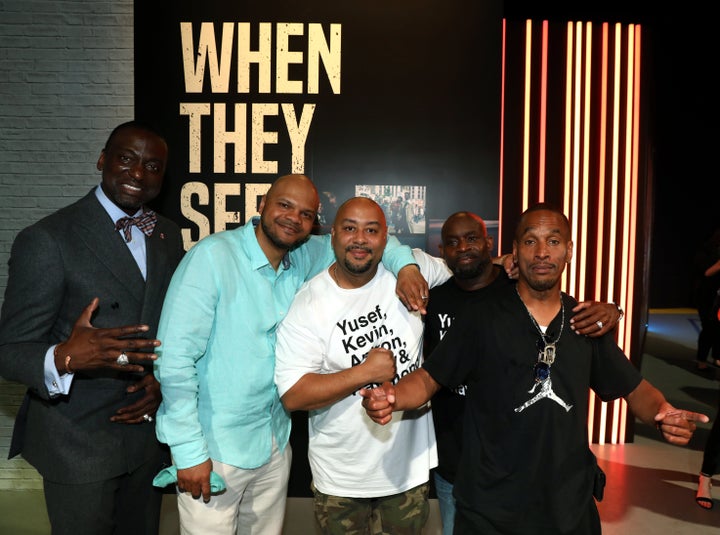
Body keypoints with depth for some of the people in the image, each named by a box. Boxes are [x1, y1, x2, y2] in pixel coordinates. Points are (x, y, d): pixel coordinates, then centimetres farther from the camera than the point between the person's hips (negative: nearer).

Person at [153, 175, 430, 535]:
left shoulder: (304, 258, -3)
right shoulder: (212, 256, -19)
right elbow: (175, 358, -20)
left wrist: (405, 263, -12)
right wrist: (189, 450, -19)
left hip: (275, 440, 6)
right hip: (213, 448, -5)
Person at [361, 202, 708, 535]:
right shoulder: (481, 317, -9)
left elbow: (634, 389, 9)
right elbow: (428, 379, -7)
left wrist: (664, 414, -13)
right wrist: (391, 397, -27)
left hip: (571, 504, 4)